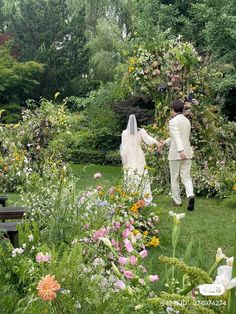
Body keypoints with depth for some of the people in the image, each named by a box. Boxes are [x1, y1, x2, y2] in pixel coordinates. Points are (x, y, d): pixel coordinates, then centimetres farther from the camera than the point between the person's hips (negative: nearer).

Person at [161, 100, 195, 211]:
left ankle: (177, 201, 15)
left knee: (174, 178, 8)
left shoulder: (173, 121, -11)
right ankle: (190, 195, -17)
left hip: (176, 153, -6)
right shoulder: (187, 121, 13)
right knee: (186, 177, 6)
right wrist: (166, 141, 32)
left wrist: (180, 150, -35)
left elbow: (177, 136, -25)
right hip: (187, 152, 6)